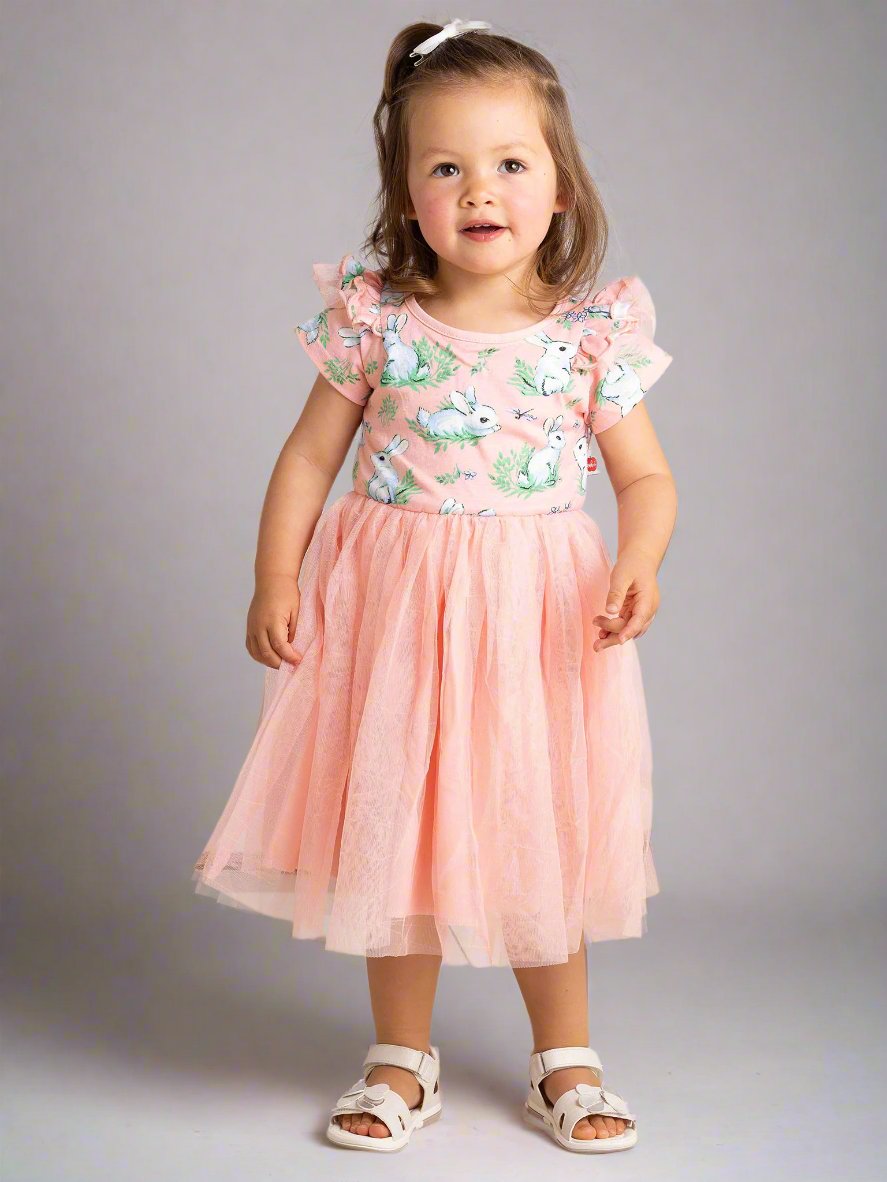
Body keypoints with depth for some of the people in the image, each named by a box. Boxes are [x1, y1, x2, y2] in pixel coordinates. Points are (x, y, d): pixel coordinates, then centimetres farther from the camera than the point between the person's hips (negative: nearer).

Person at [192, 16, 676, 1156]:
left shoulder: (594, 331, -5)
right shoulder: (374, 318, -4)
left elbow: (645, 475, 1)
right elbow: (309, 457, 3)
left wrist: (638, 563, -18)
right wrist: (274, 576, -7)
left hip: (540, 617, 0)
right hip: (391, 613, 1)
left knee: (542, 837, 9)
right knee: (394, 831, 10)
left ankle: (564, 1060, 29)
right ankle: (403, 1060, 30)